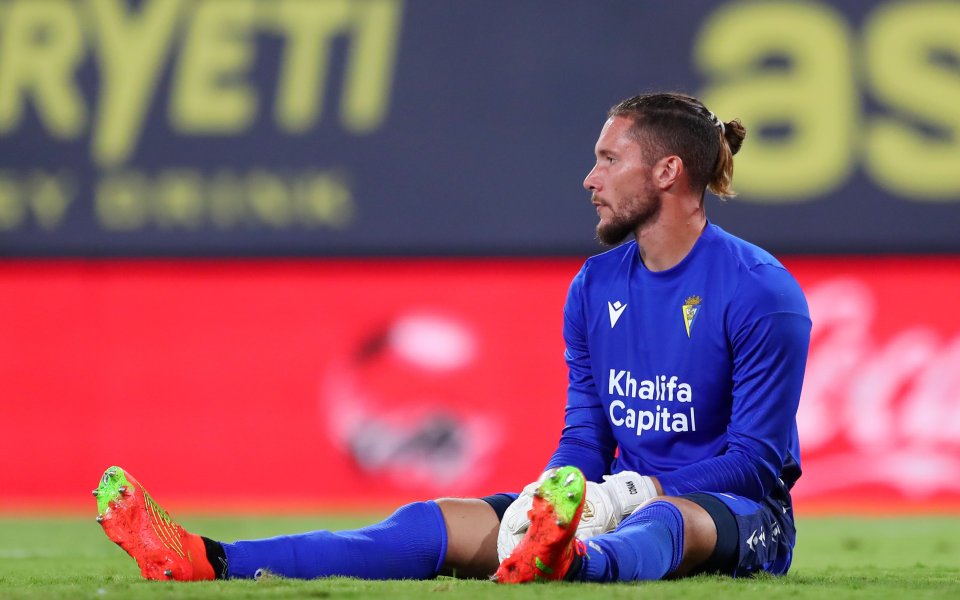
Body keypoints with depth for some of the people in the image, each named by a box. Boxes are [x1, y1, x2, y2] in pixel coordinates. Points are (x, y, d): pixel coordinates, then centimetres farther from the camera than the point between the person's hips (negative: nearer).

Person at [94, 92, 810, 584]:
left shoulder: (761, 292, -9)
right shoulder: (596, 287, 12)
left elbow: (755, 456, -12)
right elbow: (585, 436, 12)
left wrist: (646, 491, -23)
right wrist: (556, 493, -10)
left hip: (739, 515, -6)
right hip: (627, 500, 6)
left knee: (662, 523, -43)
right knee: (441, 524, -14)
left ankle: (569, 560, -82)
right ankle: (205, 562, -32)